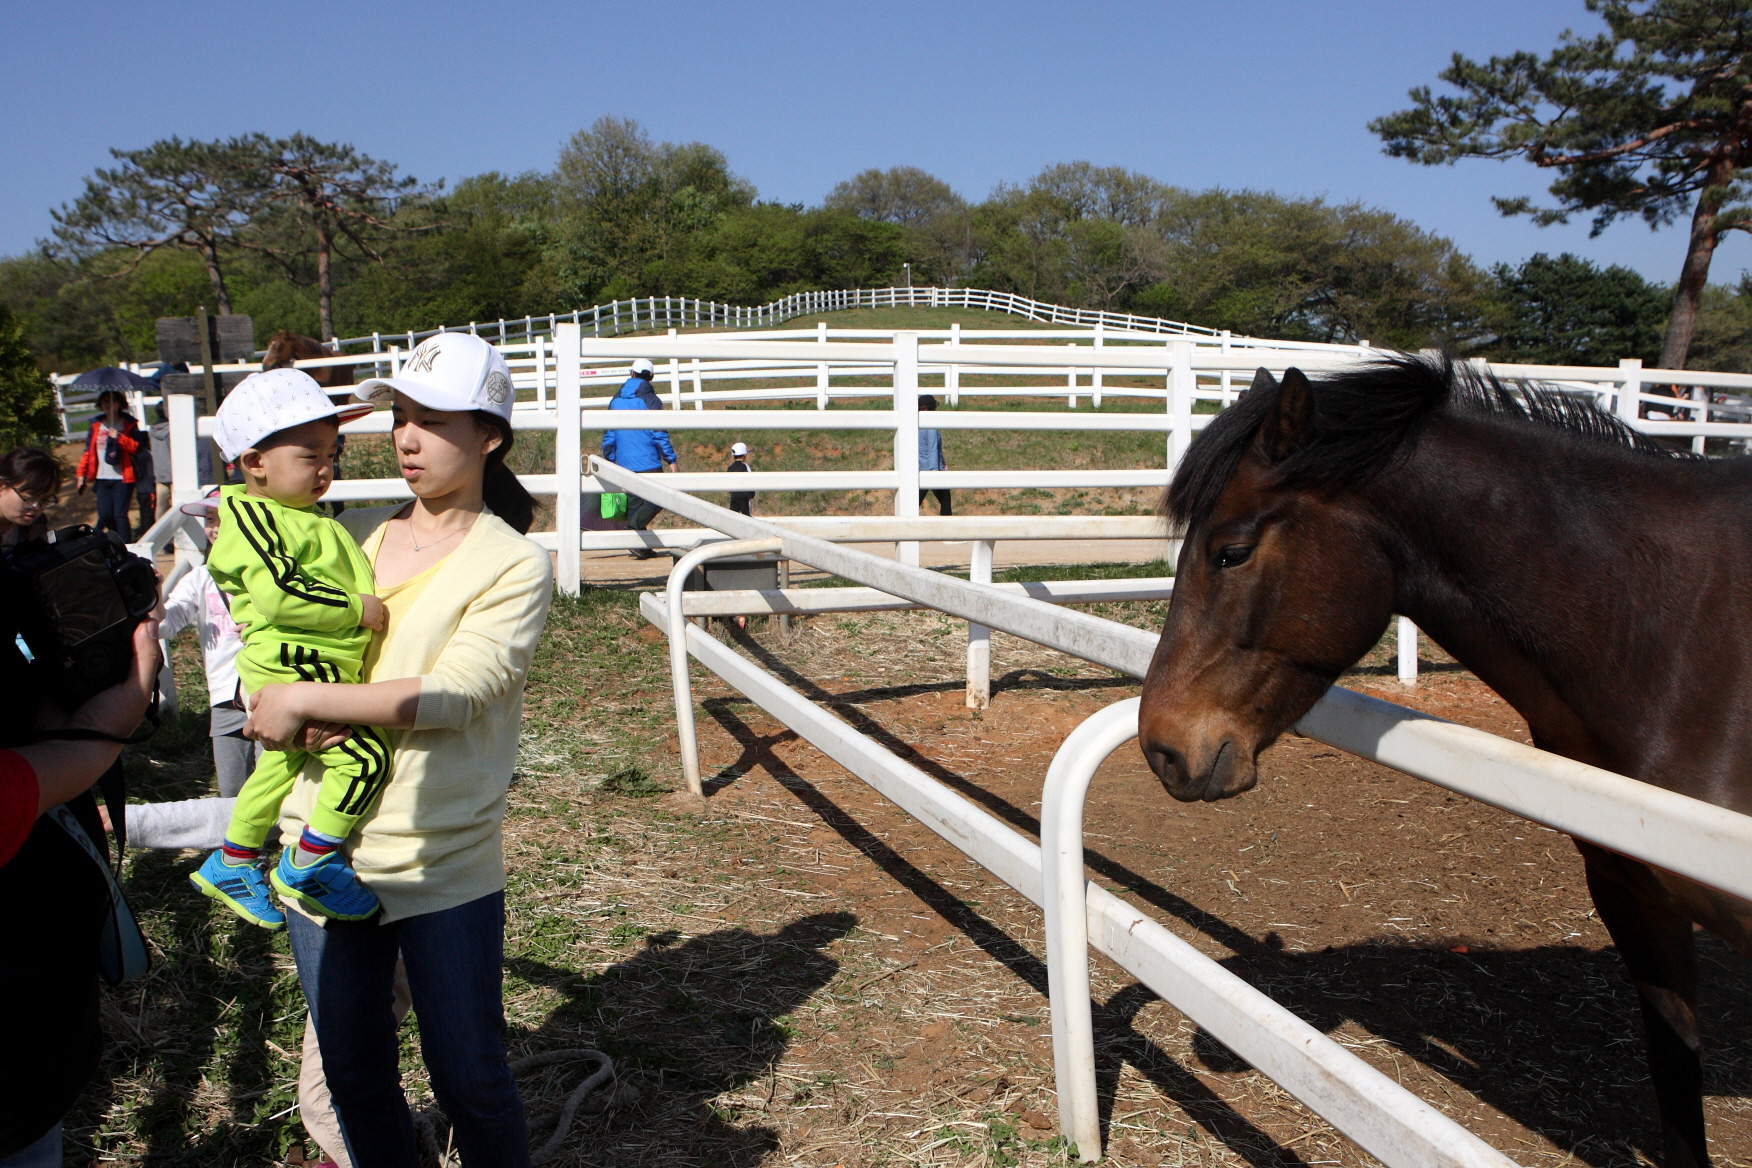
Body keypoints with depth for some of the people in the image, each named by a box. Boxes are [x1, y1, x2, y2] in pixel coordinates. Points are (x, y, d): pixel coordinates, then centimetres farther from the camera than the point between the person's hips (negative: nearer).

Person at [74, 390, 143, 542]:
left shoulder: (128, 424, 3)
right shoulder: (96, 425, 11)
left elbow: (135, 446, -8)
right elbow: (88, 452, 12)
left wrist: (119, 438, -21)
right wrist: (81, 474, 9)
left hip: (122, 478, -4)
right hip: (102, 478, 4)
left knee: (120, 515, -7)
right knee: (104, 516, 2)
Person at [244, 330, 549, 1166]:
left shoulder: (514, 565, -8)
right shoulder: (354, 534, 8)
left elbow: (451, 694, -18)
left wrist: (304, 700, -17)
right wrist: (272, 704, -10)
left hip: (445, 867, -5)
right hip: (322, 851, 5)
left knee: (469, 1081, 7)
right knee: (354, 1076, 17)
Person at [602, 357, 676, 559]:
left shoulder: (616, 400, 12)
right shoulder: (650, 400, -6)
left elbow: (608, 435, 14)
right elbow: (659, 433, -9)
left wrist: (610, 460, 22)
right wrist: (670, 458, -4)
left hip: (624, 464, 6)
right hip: (648, 462, -6)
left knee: (634, 503, 11)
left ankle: (638, 546, 7)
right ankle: (633, 528, -20)